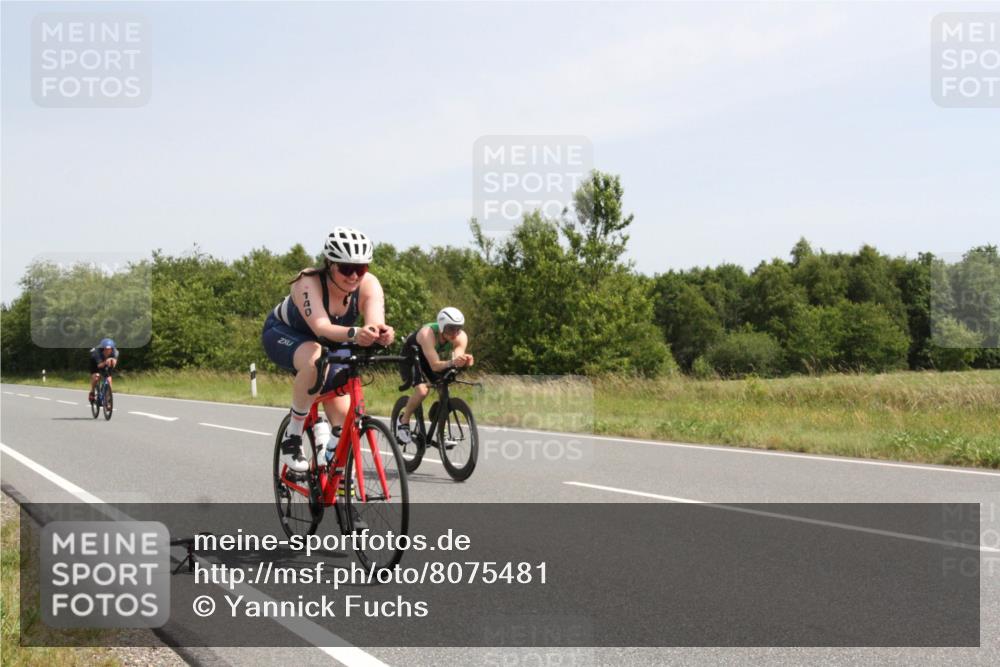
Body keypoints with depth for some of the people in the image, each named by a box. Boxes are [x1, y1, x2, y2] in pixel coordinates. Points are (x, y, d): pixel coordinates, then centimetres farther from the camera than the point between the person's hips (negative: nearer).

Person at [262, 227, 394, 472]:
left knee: (343, 414, -9)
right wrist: (354, 334, -72)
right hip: (283, 334, -4)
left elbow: (375, 323, -44)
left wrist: (382, 333, -68)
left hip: (330, 343, 4)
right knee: (315, 359, -38)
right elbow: (321, 327, -52)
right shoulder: (309, 283, -36)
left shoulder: (369, 285, -27)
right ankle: (292, 435, -21)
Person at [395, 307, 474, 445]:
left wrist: (465, 362, -58)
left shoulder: (461, 337, -25)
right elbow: (435, 365, -45)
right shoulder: (427, 333, -39)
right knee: (423, 390, -28)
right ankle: (403, 421, -5)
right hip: (411, 358, -5)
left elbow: (457, 359, -36)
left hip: (437, 357, 5)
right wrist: (452, 362, -63)